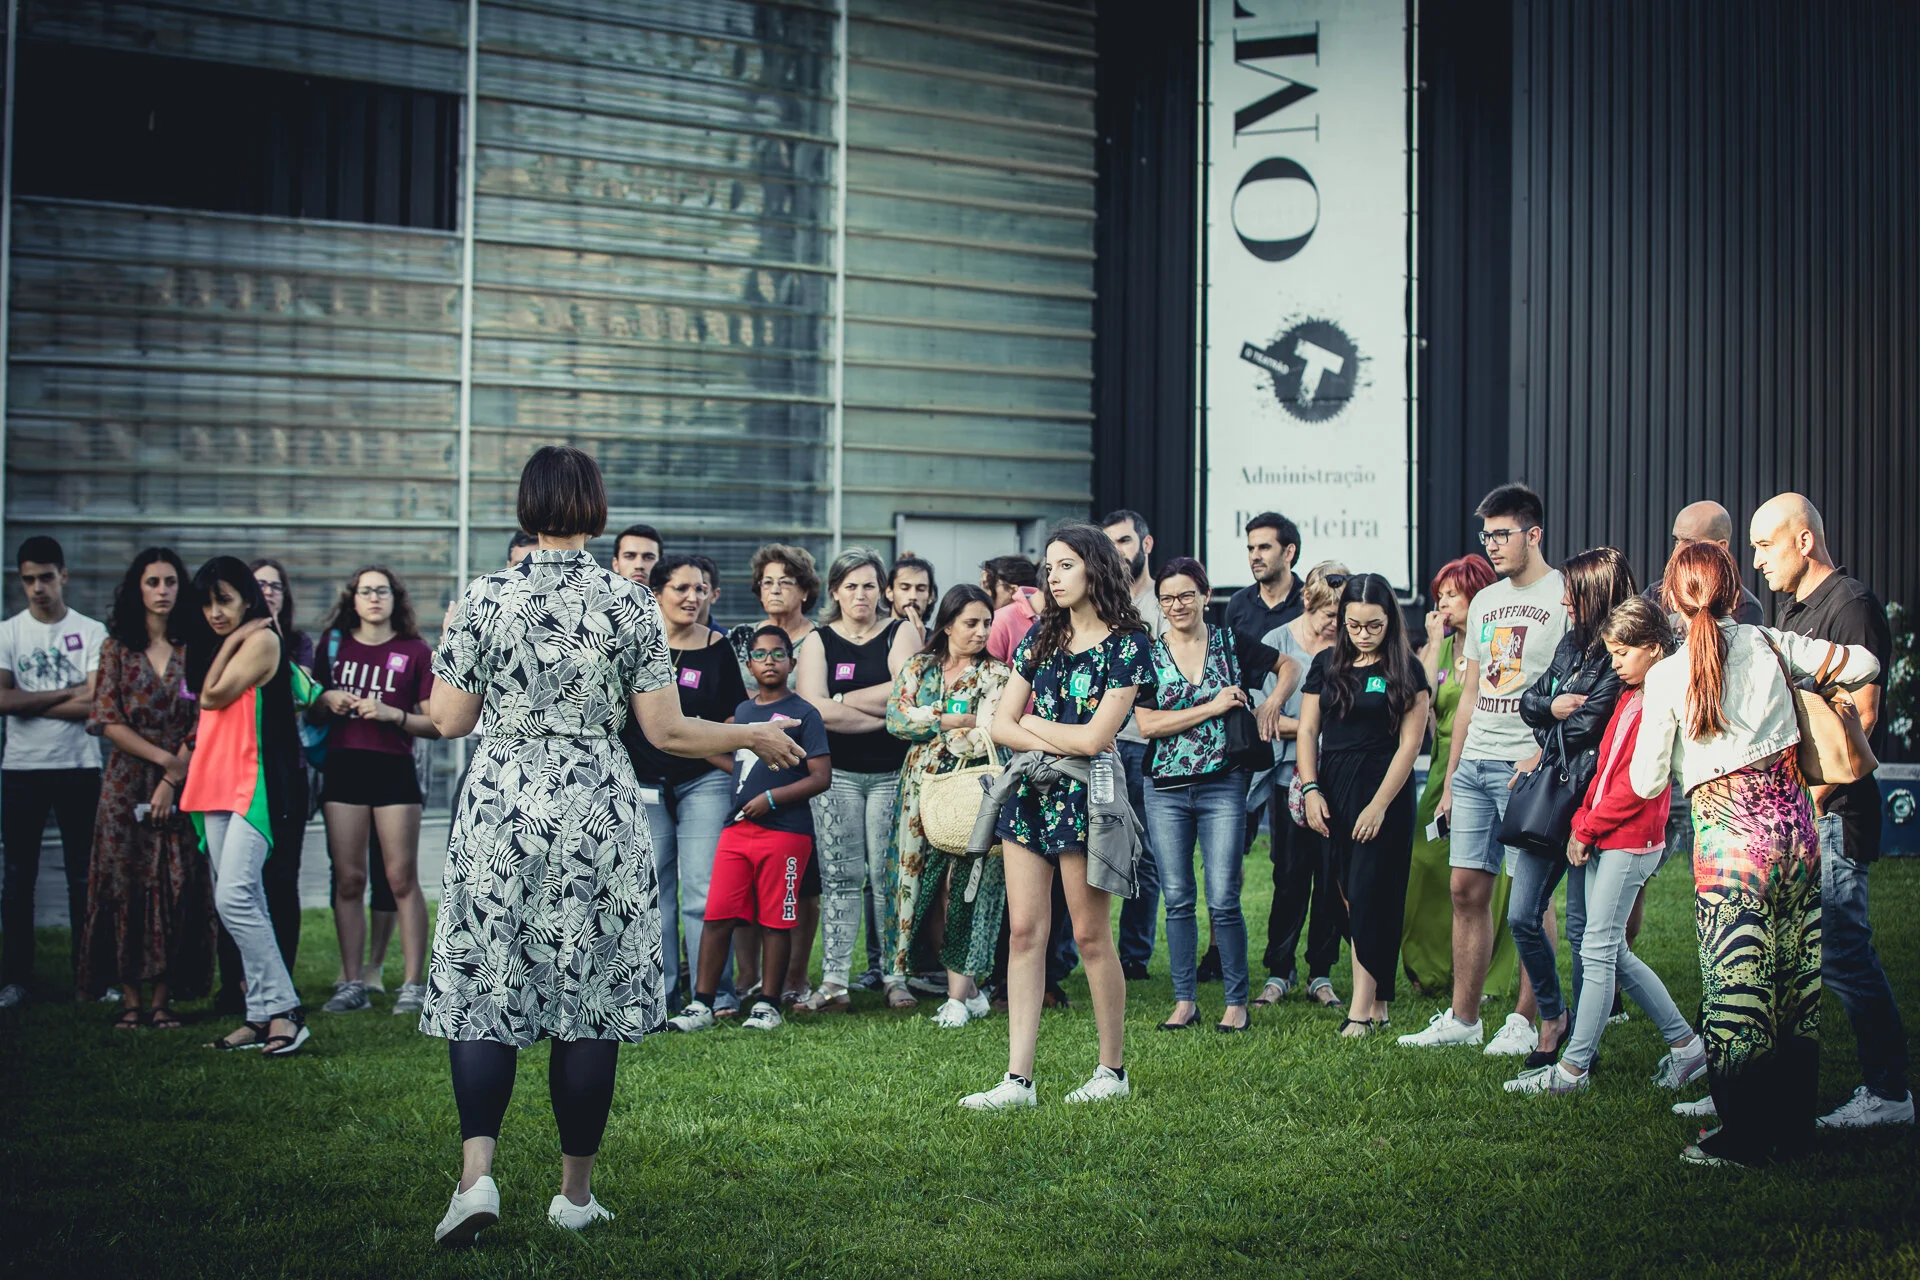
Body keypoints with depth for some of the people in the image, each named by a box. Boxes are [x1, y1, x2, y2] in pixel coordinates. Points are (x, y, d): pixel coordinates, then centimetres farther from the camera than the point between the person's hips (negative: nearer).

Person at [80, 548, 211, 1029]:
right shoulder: (117, 648, 5)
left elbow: (203, 723, -2)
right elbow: (107, 721, -1)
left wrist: (173, 778, -11)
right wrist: (162, 756, -10)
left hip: (181, 786, 0)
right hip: (126, 784, 0)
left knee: (175, 887, -2)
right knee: (124, 886, -2)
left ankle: (162, 998, 2)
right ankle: (129, 998, 3)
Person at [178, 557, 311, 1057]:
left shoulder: (261, 639, -5)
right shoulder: (216, 646, 20)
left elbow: (213, 696, -10)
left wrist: (232, 639, -2)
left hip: (254, 782, -9)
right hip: (216, 782, 9)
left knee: (235, 897, -18)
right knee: (240, 902, 6)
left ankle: (284, 1011, -15)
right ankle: (261, 1016, 7)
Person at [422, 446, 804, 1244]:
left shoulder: (483, 598, -2)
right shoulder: (629, 603, -3)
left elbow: (450, 721, 0)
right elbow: (665, 732, -4)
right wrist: (753, 736, 11)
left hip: (499, 810, 0)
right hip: (596, 814, 0)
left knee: (484, 987, 6)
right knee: (590, 997, 7)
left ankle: (476, 1169, -10)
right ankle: (575, 1192, 14)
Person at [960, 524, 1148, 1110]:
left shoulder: (1127, 644, -5)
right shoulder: (1040, 636, 12)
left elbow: (1094, 737, -14)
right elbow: (1001, 724, 7)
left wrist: (1032, 723, -1)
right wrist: (1062, 744, -7)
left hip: (1084, 796, -5)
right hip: (1029, 792, 6)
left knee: (1090, 935, 2)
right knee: (1024, 932, 1)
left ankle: (1113, 1069, 16)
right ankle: (1018, 1078, 2)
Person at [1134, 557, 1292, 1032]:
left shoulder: (1231, 644, 4)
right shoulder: (1148, 655, 2)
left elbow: (1289, 665, 17)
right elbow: (1147, 724, -8)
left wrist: (1273, 703, -1)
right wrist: (1213, 707, -13)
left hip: (1223, 787, -1)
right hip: (1166, 791, 1)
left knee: (1223, 900, -5)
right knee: (1177, 900, 6)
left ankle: (1236, 1002, 7)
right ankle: (1184, 1001, 15)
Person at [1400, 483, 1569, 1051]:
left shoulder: (1565, 595, -4)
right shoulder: (1484, 602, 18)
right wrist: (1450, 779, 18)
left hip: (1530, 766, -7)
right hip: (1474, 764, 7)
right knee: (1466, 889, 7)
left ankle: (1526, 1021, 5)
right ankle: (1462, 1019, 14)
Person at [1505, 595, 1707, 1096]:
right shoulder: (1627, 695, 15)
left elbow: (1638, 784, -17)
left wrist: (1588, 827, -10)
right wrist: (1581, 822, 7)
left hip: (1629, 841, -9)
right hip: (1601, 840, 9)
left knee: (1597, 951, -6)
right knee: (1613, 953, 11)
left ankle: (1574, 1067, -1)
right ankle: (1685, 1044, 21)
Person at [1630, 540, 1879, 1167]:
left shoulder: (1666, 676, -7)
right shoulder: (1772, 645, 2)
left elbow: (1647, 783, -3)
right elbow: (1865, 663, 9)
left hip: (1728, 834, -4)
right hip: (1793, 819, 4)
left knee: (1735, 981, 2)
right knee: (1796, 974, 13)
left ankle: (1744, 1138, 7)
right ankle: (1793, 1124, 23)